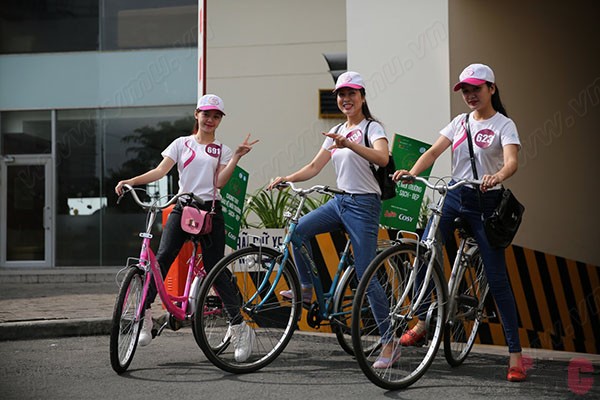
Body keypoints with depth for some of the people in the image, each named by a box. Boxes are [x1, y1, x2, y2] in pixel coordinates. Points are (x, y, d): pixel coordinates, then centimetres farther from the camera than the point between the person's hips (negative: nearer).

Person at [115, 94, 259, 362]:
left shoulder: (221, 150, 12)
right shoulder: (182, 144, 12)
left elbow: (219, 181, -3)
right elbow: (160, 171, 2)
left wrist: (237, 156, -9)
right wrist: (130, 181, -12)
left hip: (210, 211, -1)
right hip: (182, 209, 1)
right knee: (161, 259, -16)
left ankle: (240, 328, 4)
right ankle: (144, 315, -10)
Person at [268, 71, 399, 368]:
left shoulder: (372, 128, -7)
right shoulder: (336, 132, 15)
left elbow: (382, 158, -27)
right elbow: (314, 167, 11)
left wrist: (349, 144, -40)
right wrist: (287, 178, -6)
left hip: (364, 204, -7)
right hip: (340, 200, 7)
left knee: (365, 275, -9)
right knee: (298, 230, -16)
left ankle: (389, 343, -2)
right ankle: (307, 288, 5)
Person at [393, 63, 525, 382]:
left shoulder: (503, 125, -6)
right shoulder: (459, 122, 9)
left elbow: (512, 161, -23)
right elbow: (434, 151, -2)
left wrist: (498, 176, -46)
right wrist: (411, 172, -21)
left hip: (485, 203, -5)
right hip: (453, 196, 5)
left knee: (497, 278, -5)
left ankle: (515, 353, -1)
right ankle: (422, 322, 11)